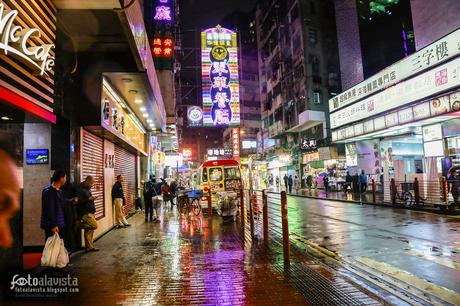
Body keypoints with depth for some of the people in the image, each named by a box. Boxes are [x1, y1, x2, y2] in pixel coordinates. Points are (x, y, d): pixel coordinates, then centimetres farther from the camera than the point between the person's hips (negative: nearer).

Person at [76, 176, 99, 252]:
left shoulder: (87, 188, 16)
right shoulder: (80, 189, -13)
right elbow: (79, 201, -21)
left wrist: (92, 198, 14)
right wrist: (89, 198, -20)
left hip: (90, 212, 9)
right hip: (85, 213, -9)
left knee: (89, 230, 11)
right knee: (94, 225, -20)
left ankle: (90, 247, 16)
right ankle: (81, 224, 1)